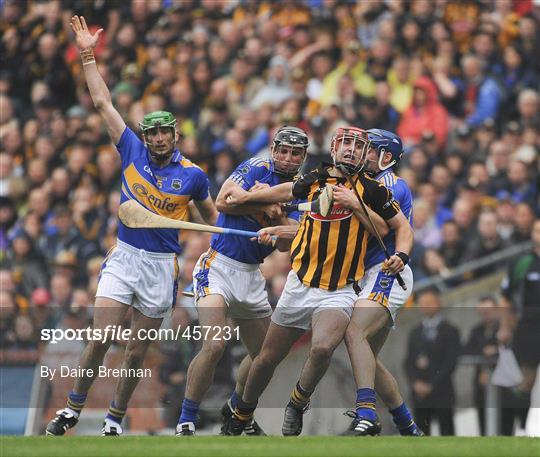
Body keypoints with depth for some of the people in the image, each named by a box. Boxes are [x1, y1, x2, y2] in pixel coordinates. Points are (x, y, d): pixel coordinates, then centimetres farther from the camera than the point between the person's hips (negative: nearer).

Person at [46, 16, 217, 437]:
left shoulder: (192, 175, 0)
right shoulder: (133, 153, 2)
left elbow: (212, 215, 16)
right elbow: (103, 103, 4)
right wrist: (89, 55, 1)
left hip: (162, 265, 0)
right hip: (123, 257, 0)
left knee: (137, 352, 4)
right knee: (101, 339, -9)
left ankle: (115, 418, 18)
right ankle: (73, 409, 4)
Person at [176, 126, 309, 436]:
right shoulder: (258, 168, -6)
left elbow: (287, 244, -2)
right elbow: (223, 201, -19)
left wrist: (276, 212, -18)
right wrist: (265, 203, -15)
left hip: (252, 276, 7)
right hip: (219, 267, -7)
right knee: (214, 346, -23)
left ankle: (236, 410, 39)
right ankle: (186, 422, -14)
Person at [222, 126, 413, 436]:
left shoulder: (371, 190, -3)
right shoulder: (313, 182, 5)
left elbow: (402, 226, 7)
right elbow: (287, 191, 28)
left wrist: (400, 255, -9)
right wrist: (246, 196, 34)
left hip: (339, 292, -3)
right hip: (300, 286, 3)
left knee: (322, 348, -30)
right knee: (268, 358, 8)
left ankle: (298, 404, -3)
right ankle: (242, 416, 34)